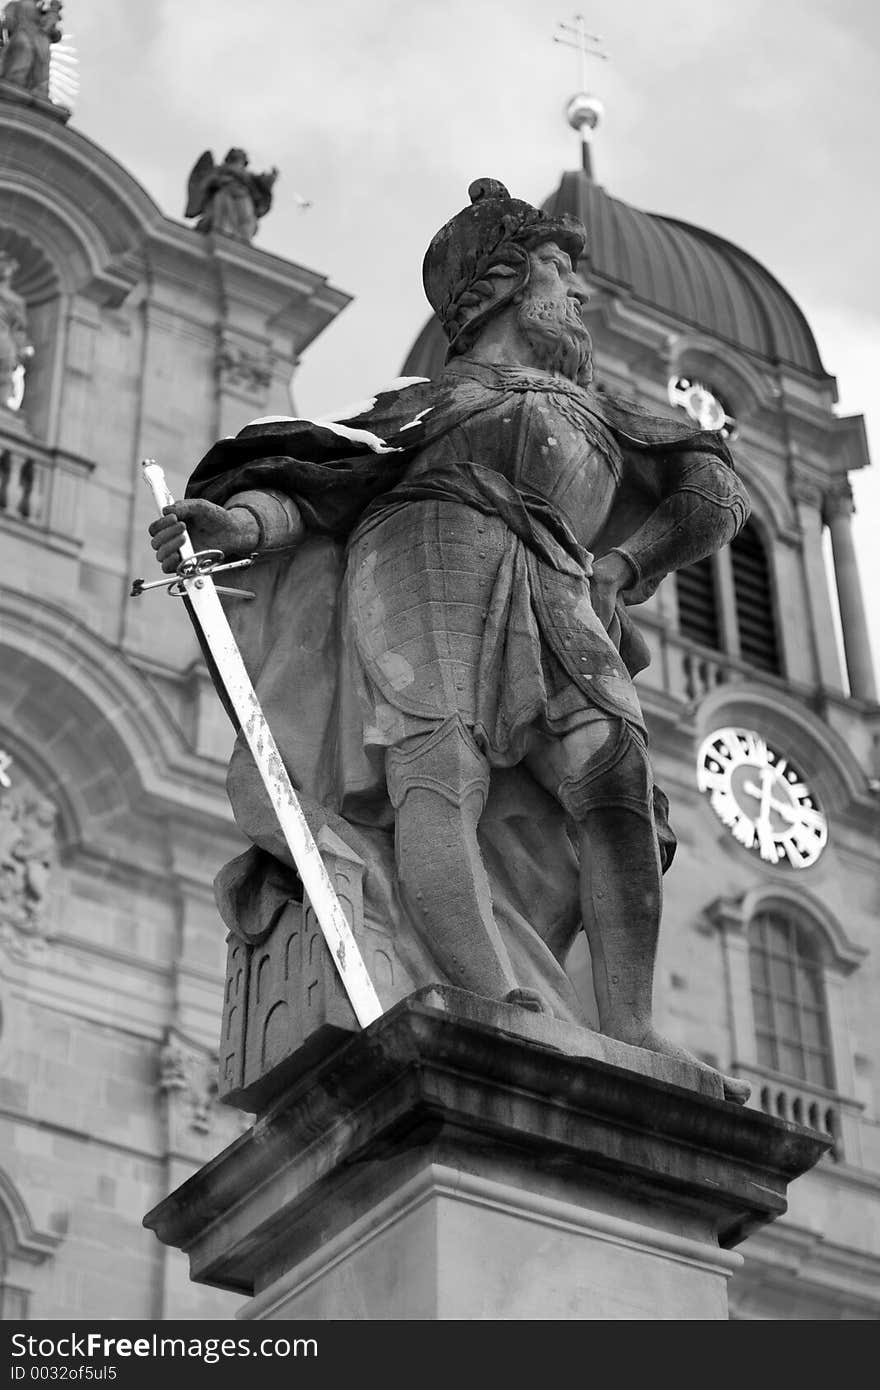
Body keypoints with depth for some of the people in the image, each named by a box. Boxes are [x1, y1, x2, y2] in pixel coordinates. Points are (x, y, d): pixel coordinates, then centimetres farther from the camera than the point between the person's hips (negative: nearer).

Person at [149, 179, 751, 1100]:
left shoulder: (592, 415, 40)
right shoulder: (413, 409, 30)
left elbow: (711, 494, 31)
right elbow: (315, 487, 14)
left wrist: (621, 565, 12)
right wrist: (242, 522, -10)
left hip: (554, 597, 4)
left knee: (610, 775, -24)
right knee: (438, 766, -31)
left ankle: (628, 1037, -36)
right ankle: (513, 1022, -51)